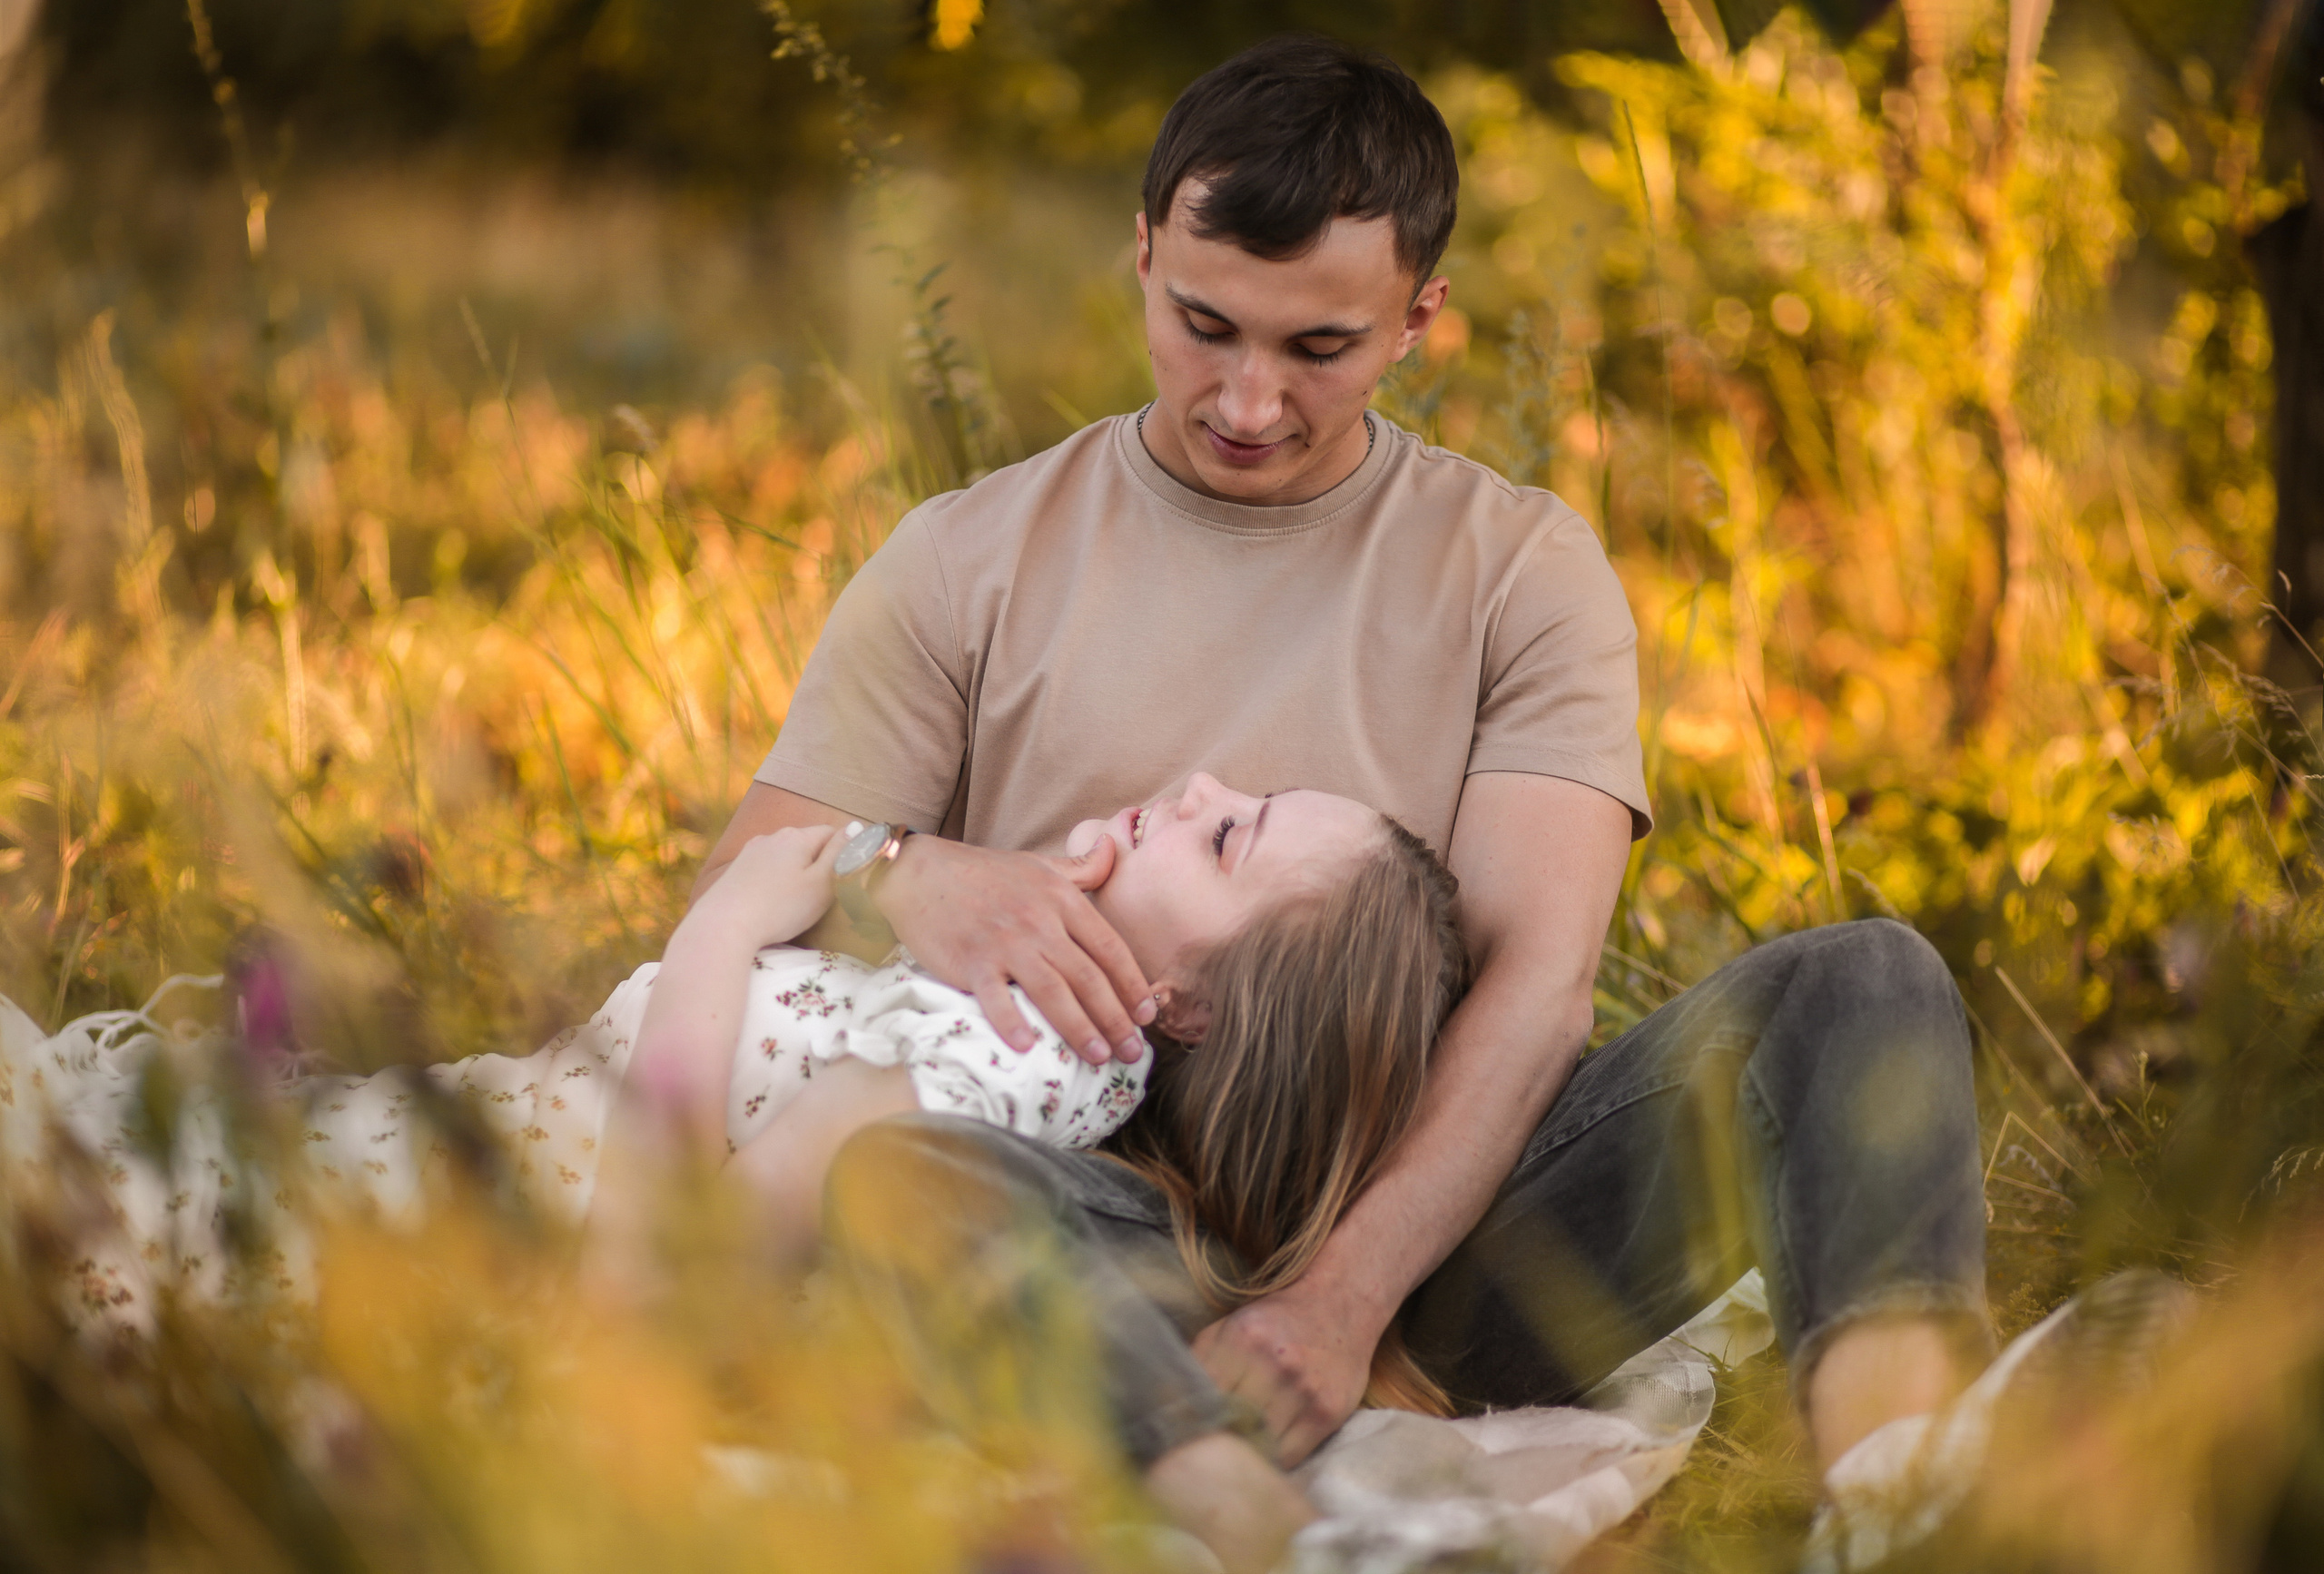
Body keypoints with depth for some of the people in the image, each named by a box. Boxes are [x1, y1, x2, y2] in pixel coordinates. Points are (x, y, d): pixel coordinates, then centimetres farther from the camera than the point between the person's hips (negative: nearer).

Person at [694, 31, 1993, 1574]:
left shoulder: (1519, 565, 10)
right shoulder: (970, 564, 12)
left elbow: (1538, 974, -4)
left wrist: (1349, 1294, -21)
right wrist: (913, 882, -16)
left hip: (1440, 1222, 1)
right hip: (1130, 1240, -1)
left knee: (1865, 982, -21)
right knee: (895, 1177, -35)